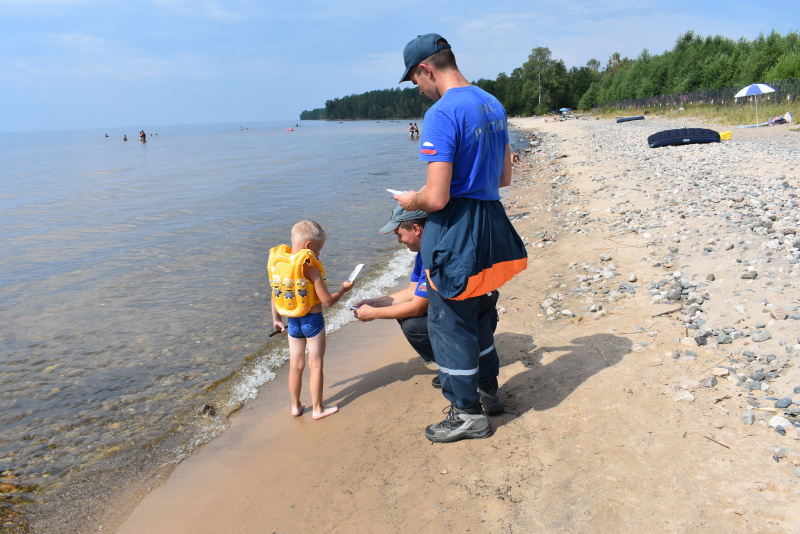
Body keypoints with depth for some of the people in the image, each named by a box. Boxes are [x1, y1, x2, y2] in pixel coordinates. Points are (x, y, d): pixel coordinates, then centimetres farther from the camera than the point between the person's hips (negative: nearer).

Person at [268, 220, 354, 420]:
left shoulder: (276, 263, -2)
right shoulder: (310, 268, -20)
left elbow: (275, 294, 8)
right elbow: (327, 300, -18)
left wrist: (276, 319, 20)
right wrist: (344, 288, -1)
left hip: (292, 321, 6)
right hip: (313, 321, -6)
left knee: (295, 365, 16)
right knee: (316, 365, 8)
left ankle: (296, 406, 28)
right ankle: (317, 408, 18)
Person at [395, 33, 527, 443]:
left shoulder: (442, 113, -19)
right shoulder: (493, 105, 8)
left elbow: (437, 198, -24)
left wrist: (411, 201, -4)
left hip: (456, 230, -9)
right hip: (492, 221, 9)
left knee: (448, 320, 6)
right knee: (478, 310, 25)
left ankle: (467, 413, 19)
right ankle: (487, 382, 43)